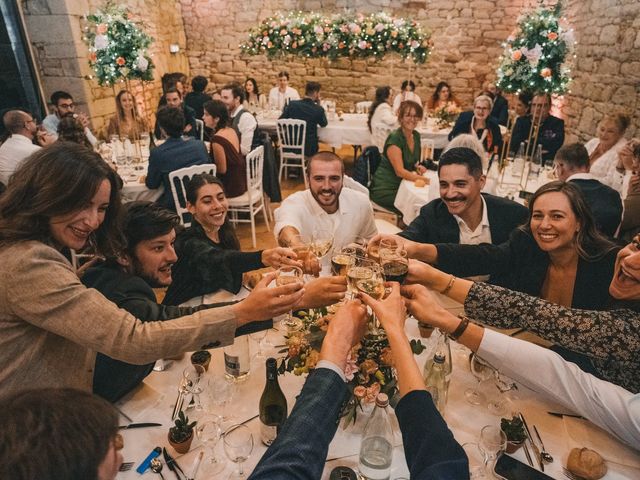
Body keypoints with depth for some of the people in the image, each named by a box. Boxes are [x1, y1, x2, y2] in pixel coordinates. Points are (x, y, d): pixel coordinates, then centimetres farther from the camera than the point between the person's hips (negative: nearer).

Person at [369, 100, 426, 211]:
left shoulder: (416, 136, 6)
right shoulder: (394, 138, -17)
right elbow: (399, 171, -22)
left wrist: (417, 167, -3)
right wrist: (424, 179, -32)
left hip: (401, 186, 8)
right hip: (384, 190, -8)